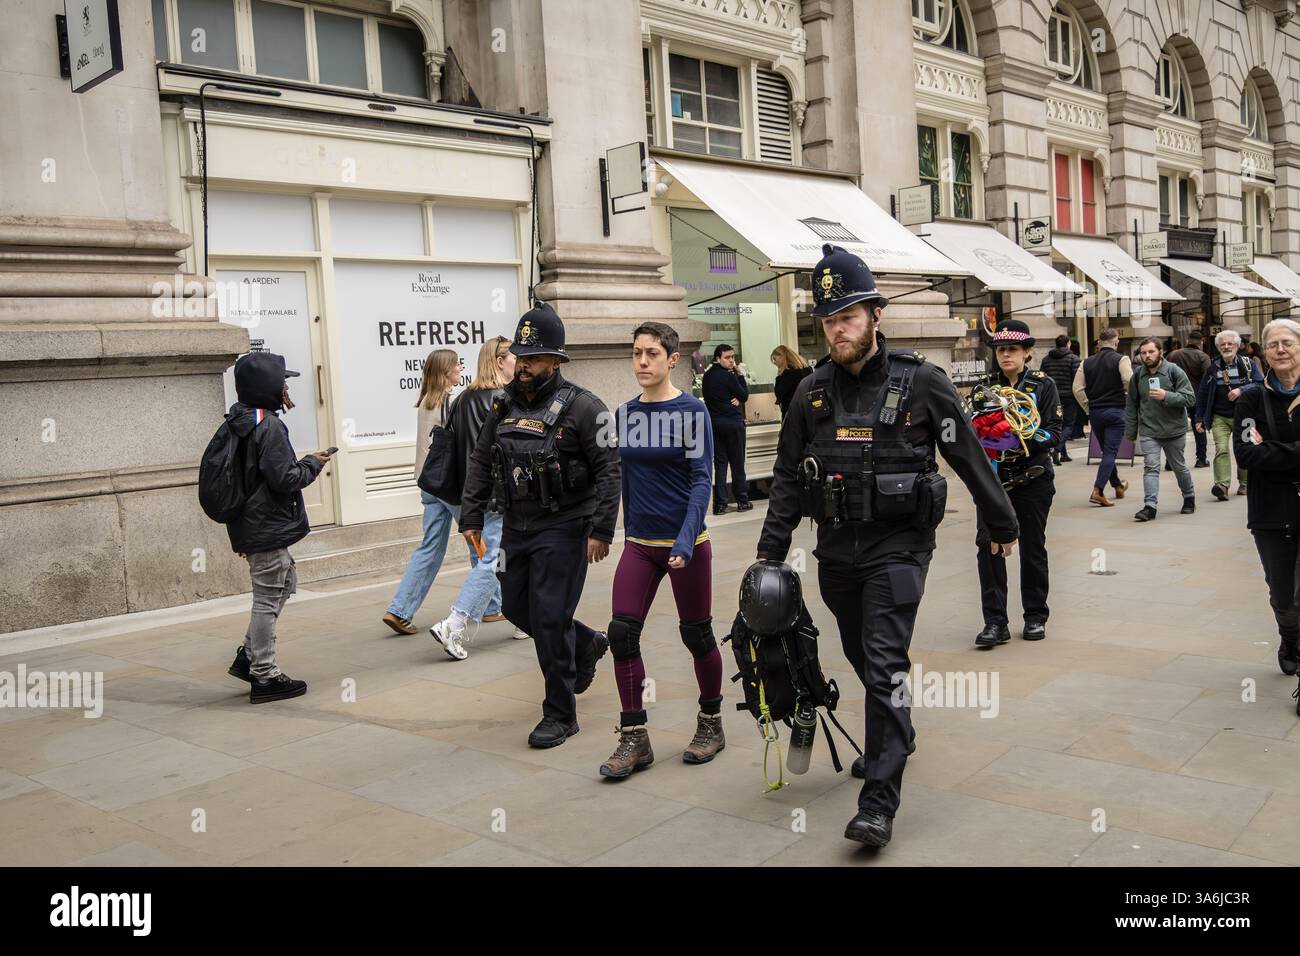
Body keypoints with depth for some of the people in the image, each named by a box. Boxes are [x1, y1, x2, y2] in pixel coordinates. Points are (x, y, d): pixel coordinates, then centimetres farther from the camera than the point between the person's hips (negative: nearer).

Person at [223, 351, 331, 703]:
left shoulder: (239, 423, 10)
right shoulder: (268, 426, -19)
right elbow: (283, 478, -23)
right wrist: (312, 463, -5)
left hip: (250, 525, 10)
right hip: (268, 528, -10)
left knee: (285, 584, 21)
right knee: (268, 599, -1)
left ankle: (249, 656, 23)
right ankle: (265, 676, 9)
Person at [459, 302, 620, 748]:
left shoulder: (582, 407, -12)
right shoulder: (504, 405, 7)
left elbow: (608, 470, -15)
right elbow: (480, 462, 14)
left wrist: (601, 530, -19)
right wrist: (471, 516, 8)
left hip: (562, 530, -7)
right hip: (516, 528, 7)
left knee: (549, 619, -7)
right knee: (516, 607, 16)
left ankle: (560, 715, 8)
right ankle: (585, 644, 41)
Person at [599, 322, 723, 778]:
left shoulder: (692, 411, -8)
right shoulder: (626, 412, 6)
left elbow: (701, 480, -12)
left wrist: (686, 539, -23)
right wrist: (629, 530, 14)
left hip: (686, 544, -4)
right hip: (639, 544, 4)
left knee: (696, 634, 8)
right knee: (622, 632, -5)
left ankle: (711, 724, 29)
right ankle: (634, 738, 6)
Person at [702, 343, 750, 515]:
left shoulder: (707, 376, 7)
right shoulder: (728, 376, -14)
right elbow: (745, 396, -5)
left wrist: (732, 399, 1)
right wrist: (740, 375, -2)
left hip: (714, 422, 6)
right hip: (732, 422, -6)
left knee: (719, 462, 6)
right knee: (737, 462, 4)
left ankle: (720, 504, 3)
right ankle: (742, 501, 10)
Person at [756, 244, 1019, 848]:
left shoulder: (920, 382, -7)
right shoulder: (813, 392, 3)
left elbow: (970, 458, 1)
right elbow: (787, 476, 7)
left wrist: (1003, 524, 8)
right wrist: (770, 552, 2)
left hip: (897, 546, -5)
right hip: (836, 548, 5)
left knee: (884, 665, -10)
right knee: (862, 656, 19)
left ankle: (879, 802, -6)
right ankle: (895, 738, 44)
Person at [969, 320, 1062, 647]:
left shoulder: (1043, 384, 1)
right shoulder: (984, 387, 9)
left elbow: (1056, 432, -5)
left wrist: (1026, 442, -21)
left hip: (1032, 477, -1)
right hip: (992, 476, 2)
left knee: (1033, 546, 9)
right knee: (987, 543, -11)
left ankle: (1035, 616, 25)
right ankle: (995, 621, -6)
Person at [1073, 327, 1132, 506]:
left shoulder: (1087, 362, 5)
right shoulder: (1121, 360, -8)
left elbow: (1077, 388, 0)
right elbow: (1130, 384, -18)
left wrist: (1088, 408, 9)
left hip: (1095, 412, 5)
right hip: (1115, 411, -4)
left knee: (1107, 451, 18)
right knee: (1110, 452, -2)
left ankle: (1118, 486, 34)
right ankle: (1097, 491, -13)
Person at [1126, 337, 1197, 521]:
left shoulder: (1174, 371, -8)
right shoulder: (1137, 375, 2)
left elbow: (1190, 397, -12)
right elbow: (1131, 406, 10)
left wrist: (1166, 396, -27)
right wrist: (1131, 431, 11)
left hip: (1174, 429, -1)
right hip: (1148, 431, 1)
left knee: (1179, 466, 15)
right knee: (1150, 467, -10)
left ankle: (1189, 497, 37)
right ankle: (1150, 506, -13)